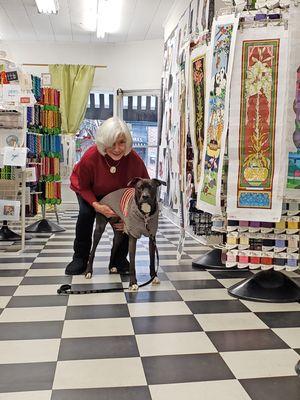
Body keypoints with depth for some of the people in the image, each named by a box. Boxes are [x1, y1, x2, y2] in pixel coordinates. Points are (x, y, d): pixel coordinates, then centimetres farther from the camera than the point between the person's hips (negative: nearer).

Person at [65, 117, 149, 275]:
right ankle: (80, 259, -2)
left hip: (118, 193, 1)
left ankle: (119, 261, 12)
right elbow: (83, 186, -19)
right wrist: (96, 206, -36)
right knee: (86, 214, -23)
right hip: (89, 192, -1)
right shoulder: (90, 157, -38)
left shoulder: (134, 160, -35)